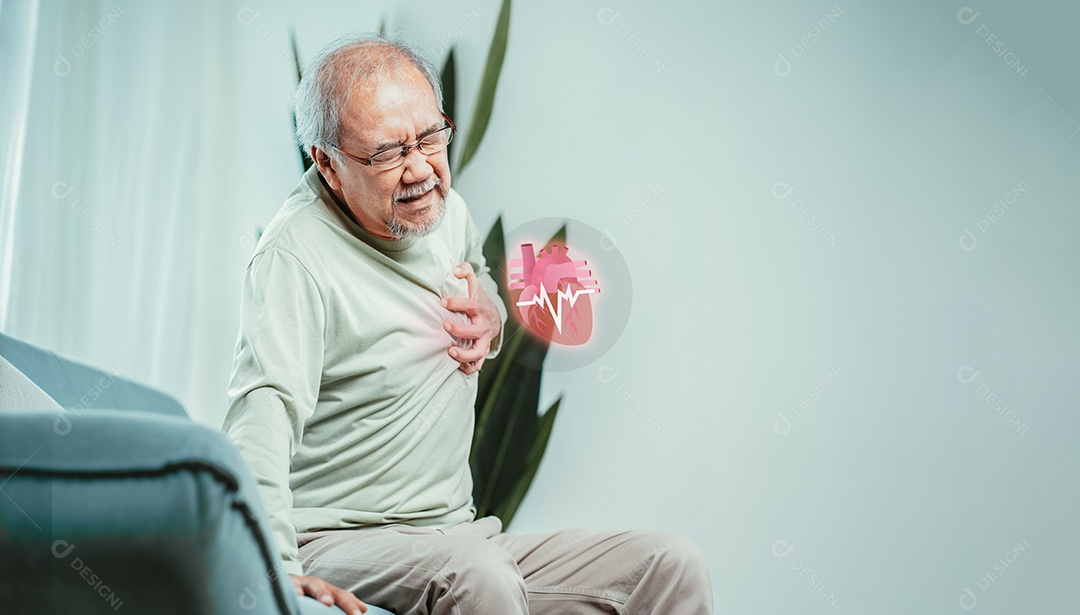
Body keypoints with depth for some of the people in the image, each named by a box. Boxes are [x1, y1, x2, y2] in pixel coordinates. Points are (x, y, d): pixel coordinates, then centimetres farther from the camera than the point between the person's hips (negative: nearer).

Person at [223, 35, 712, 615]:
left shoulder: (444, 209, 9)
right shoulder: (296, 257, -17)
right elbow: (264, 412, -30)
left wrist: (491, 316, 7)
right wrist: (274, 568, -46)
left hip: (463, 538, 7)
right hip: (340, 544, -7)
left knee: (672, 566, -7)